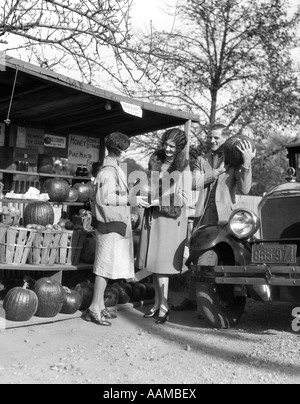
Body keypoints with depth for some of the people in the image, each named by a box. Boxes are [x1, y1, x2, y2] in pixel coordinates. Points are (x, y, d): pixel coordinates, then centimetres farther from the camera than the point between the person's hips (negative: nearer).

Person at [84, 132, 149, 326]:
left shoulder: (115, 170, 16)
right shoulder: (108, 171, -14)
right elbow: (104, 198, -21)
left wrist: (132, 200, 14)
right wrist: (130, 200, -18)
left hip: (115, 224, 10)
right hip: (110, 224, -10)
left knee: (106, 267, 13)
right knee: (106, 267, -5)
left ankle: (100, 307, 21)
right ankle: (95, 309, 2)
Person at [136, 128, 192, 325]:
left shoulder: (183, 168, -3)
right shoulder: (156, 160, 12)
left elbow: (185, 199, -7)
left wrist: (160, 201, -14)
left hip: (171, 218, -5)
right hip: (153, 216, 5)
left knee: (163, 262, -7)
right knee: (153, 261, 7)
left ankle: (164, 306, 0)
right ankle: (158, 302, 17)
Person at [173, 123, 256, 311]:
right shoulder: (202, 160, 16)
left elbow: (245, 189, -8)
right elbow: (195, 183, -1)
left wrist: (247, 163, -18)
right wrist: (218, 170, -8)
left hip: (224, 216, -4)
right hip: (203, 215, 4)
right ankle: (192, 299, 19)